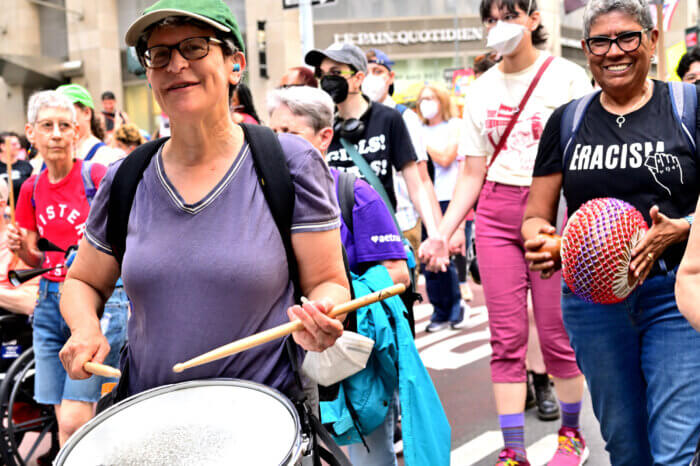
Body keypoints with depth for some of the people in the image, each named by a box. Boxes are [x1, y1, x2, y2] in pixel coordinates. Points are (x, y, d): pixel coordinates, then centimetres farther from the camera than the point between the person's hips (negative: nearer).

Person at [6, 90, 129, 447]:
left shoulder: (97, 177, -7)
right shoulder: (32, 189, 10)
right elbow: (37, 260, 16)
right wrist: (20, 248, -4)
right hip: (50, 301, 6)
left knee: (74, 422, -11)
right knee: (63, 420, 7)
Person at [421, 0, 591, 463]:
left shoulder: (568, 77, -1)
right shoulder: (482, 90, 11)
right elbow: (472, 173, 12)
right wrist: (441, 233, 5)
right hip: (495, 215, 4)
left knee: (557, 333, 1)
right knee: (506, 337, 3)